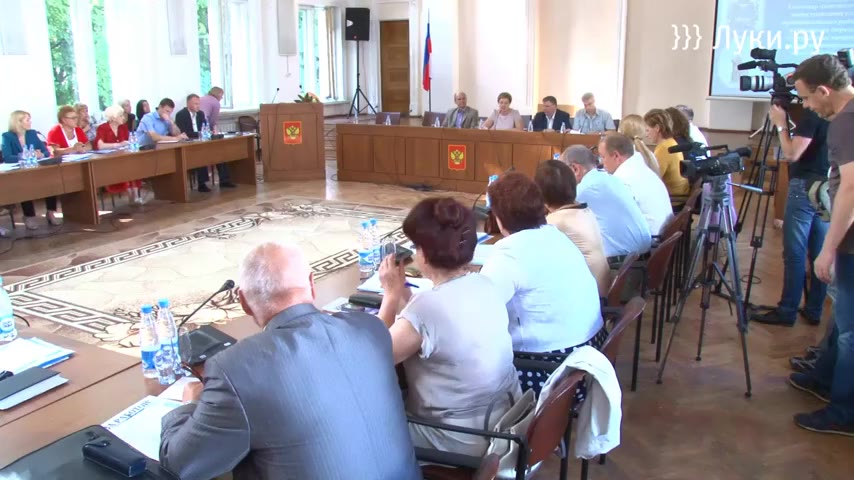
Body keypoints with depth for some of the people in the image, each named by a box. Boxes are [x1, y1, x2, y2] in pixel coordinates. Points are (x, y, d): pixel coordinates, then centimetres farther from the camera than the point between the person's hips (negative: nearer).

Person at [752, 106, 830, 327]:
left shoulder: (811, 114, -14)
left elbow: (792, 154, -16)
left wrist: (781, 124, -7)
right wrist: (788, 123, 13)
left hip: (805, 188, -8)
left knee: (794, 254, -3)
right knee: (820, 254, 10)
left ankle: (787, 311, 1)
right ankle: (814, 310, 17)